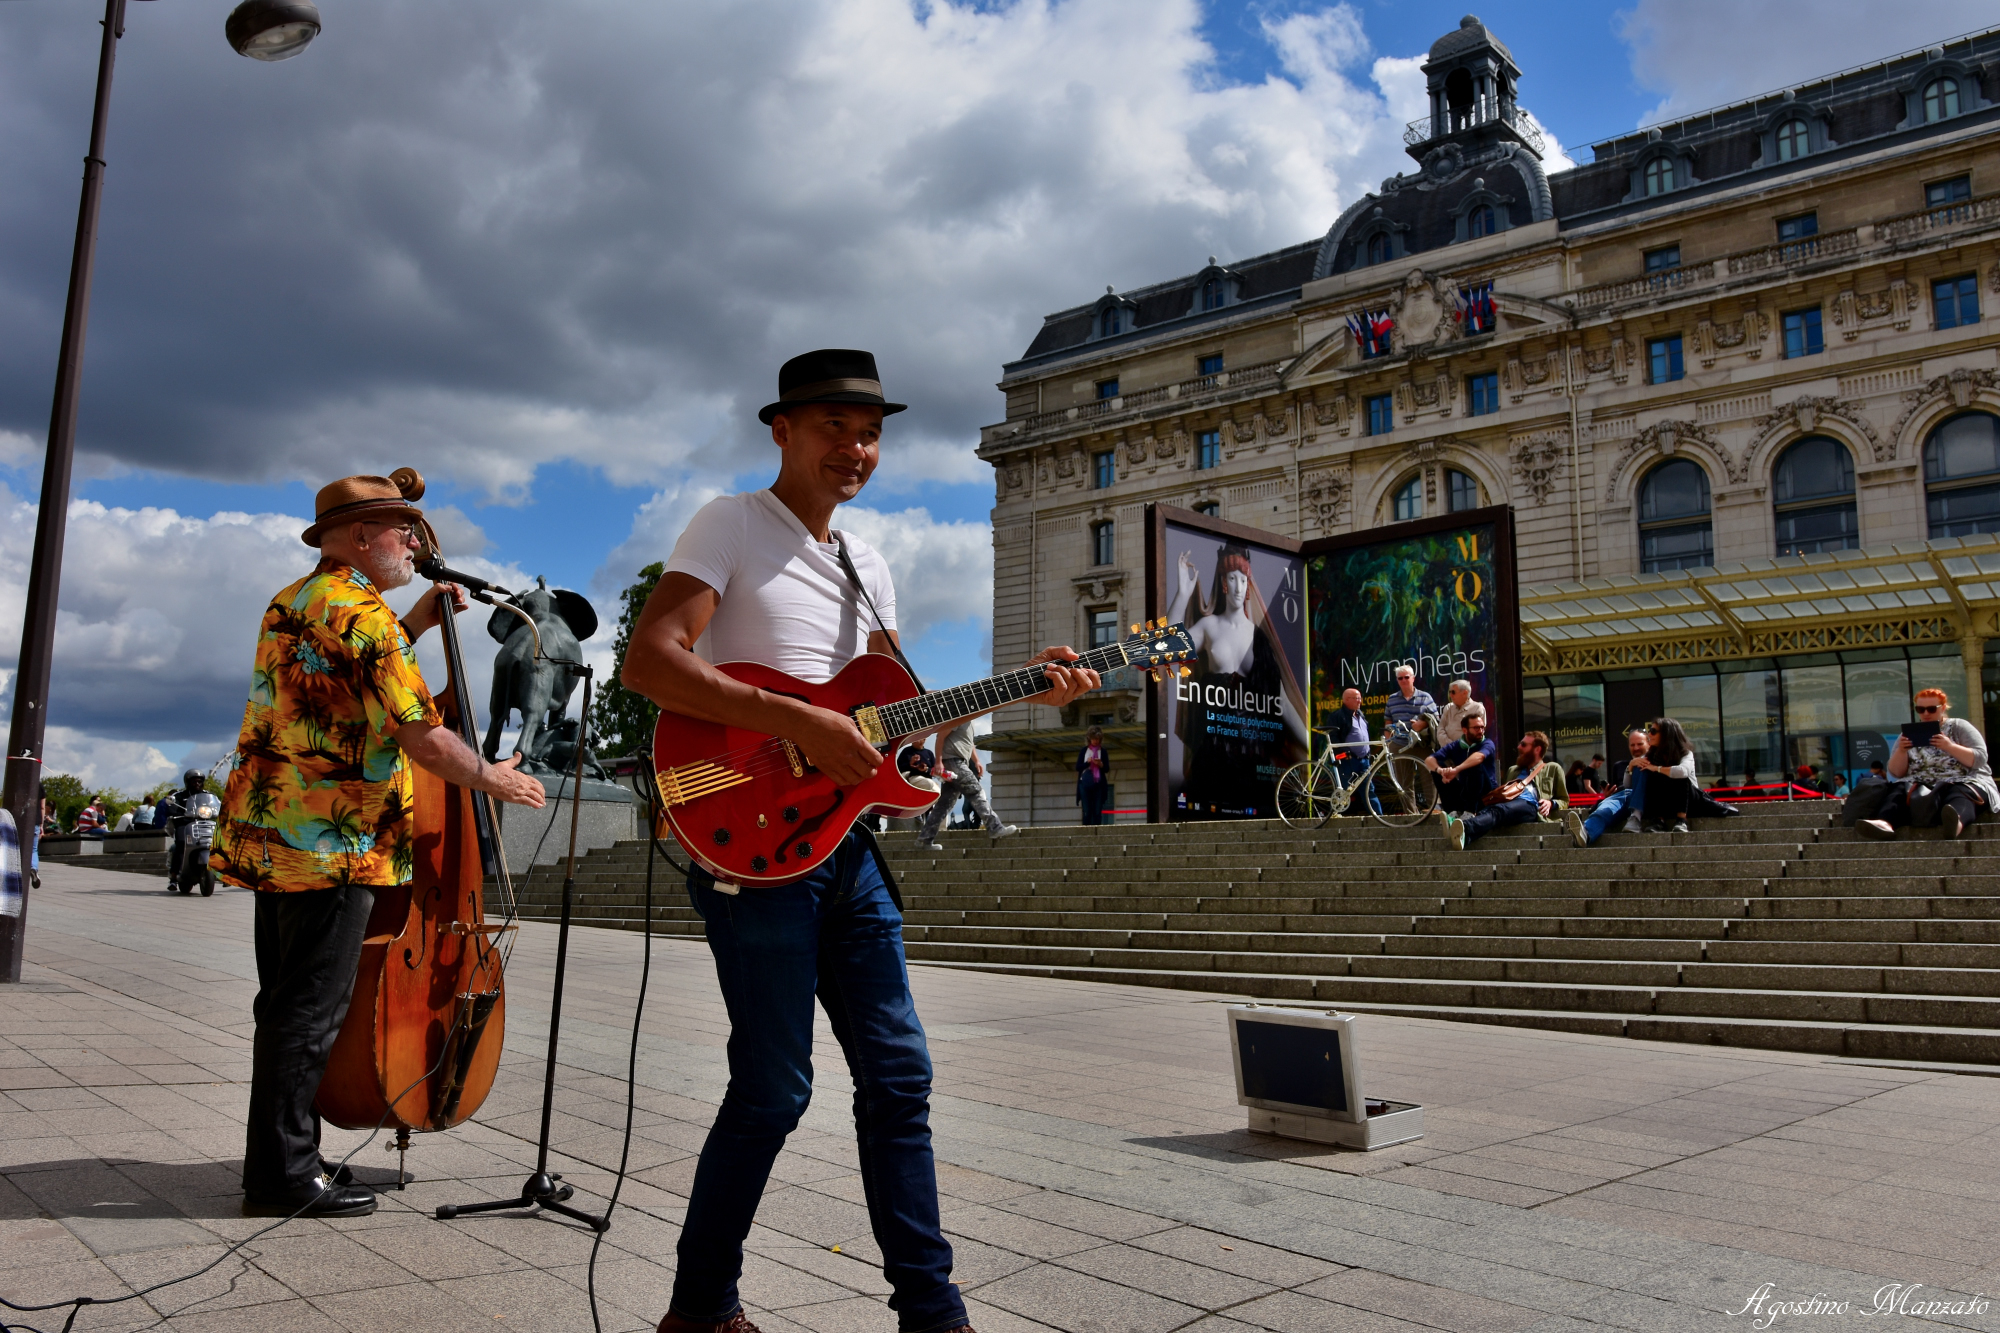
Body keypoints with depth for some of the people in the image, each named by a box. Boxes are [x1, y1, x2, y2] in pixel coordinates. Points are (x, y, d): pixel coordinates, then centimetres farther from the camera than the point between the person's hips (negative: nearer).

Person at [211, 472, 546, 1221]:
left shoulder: (294, 602, 16)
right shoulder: (361, 610, -15)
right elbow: (421, 736, -19)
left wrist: (414, 625, 23)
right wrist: (491, 778, -4)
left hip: (275, 839, 10)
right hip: (331, 845, -10)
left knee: (287, 1007, 17)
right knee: (309, 1011, -3)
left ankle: (275, 1165, 27)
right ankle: (284, 1178, 5)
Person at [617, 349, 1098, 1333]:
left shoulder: (868, 567, 18)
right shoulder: (731, 525, -4)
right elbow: (648, 662, -18)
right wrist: (802, 723, -24)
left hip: (845, 838, 8)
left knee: (897, 1075, 9)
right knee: (775, 1089, -3)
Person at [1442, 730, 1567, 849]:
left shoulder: (1553, 769, 27)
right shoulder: (1513, 770, 41)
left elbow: (1564, 801, 23)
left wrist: (1551, 803, 0)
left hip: (1529, 804, -4)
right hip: (1505, 802, 4)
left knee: (1498, 810, -40)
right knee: (1484, 812, -35)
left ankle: (1465, 828, -70)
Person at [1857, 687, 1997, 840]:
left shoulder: (1959, 727, 12)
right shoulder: (1909, 734, 18)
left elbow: (1979, 759, -1)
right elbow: (1896, 773, 11)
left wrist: (1950, 747, -16)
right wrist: (1901, 751, -8)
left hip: (1964, 782, -2)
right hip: (1921, 786, 2)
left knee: (1958, 794, -37)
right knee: (1901, 791, -30)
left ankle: (1956, 821, -71)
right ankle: (1885, 822, -61)